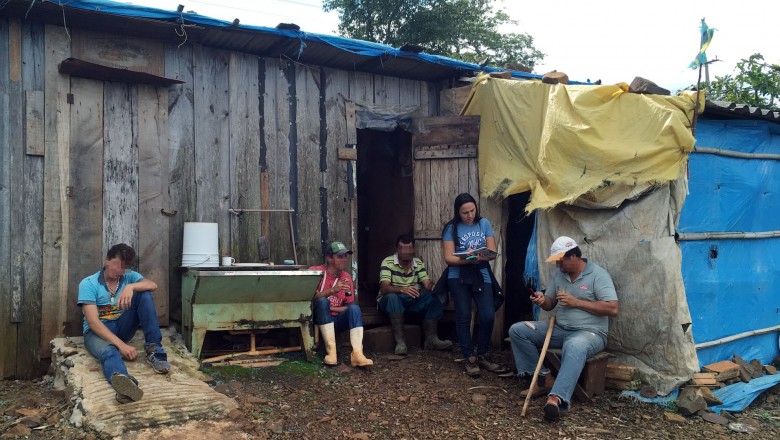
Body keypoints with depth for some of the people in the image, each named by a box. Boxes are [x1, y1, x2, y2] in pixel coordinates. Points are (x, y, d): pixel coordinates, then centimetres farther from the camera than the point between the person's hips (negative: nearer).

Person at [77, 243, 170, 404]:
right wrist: (121, 345, -32)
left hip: (122, 328, 4)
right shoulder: (88, 284, -10)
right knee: (108, 351, -41)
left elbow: (153, 285, -17)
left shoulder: (129, 276, 3)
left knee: (144, 294, -18)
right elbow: (93, 322, -20)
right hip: (97, 331, -4)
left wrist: (131, 287, -38)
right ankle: (123, 380, -78)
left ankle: (154, 349, -25)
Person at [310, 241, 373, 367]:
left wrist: (330, 308, -9)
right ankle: (331, 351, -36)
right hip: (318, 320, -3)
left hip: (336, 321, 3)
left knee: (355, 308, -24)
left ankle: (357, 354, -41)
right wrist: (333, 290, -30)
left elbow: (350, 306, 6)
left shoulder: (346, 277, 6)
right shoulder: (315, 271, -5)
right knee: (322, 301, -32)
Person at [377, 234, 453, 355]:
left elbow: (427, 284, -7)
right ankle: (400, 341, -39)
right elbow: (384, 288, -25)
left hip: (411, 301, 5)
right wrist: (402, 289, -45)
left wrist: (433, 286, -33)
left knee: (434, 298, -19)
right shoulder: (388, 262, -13)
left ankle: (431, 338, -25)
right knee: (392, 297, -39)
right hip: (389, 301, -4)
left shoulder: (418, 263, 4)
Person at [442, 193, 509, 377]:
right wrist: (467, 259, -25)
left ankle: (482, 355, 12)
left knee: (487, 316, -7)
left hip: (482, 276, 2)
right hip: (459, 277, -2)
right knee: (464, 316, -4)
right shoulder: (451, 228, -2)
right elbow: (449, 258, -8)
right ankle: (469, 358, 7)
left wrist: (479, 257, -19)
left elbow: (493, 252, 2)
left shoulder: (484, 223, 5)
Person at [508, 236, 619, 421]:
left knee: (574, 346, -43)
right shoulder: (558, 274, 10)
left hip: (589, 332, -7)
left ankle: (557, 398, -54)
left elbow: (613, 309, -17)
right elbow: (549, 304, 17)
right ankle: (543, 376, -7)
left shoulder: (598, 275, -8)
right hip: (559, 329, 7)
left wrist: (576, 302, -18)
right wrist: (542, 300, -9)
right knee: (517, 330, -6)